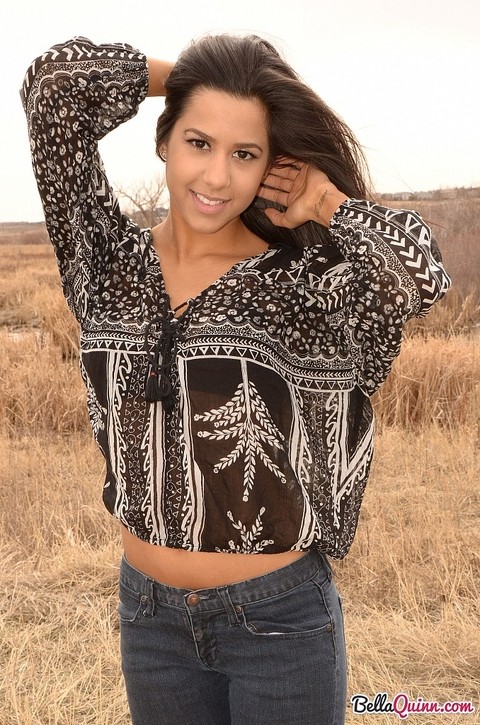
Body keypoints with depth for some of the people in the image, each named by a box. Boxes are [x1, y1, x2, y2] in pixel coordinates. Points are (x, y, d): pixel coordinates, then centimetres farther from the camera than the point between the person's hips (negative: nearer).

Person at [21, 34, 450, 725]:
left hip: (280, 617, -2)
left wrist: (323, 199, -15)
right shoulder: (108, 260, -4)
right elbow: (56, 80, -11)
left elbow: (418, 273, -31)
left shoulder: (303, 283, -11)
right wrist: (185, 75, -2)